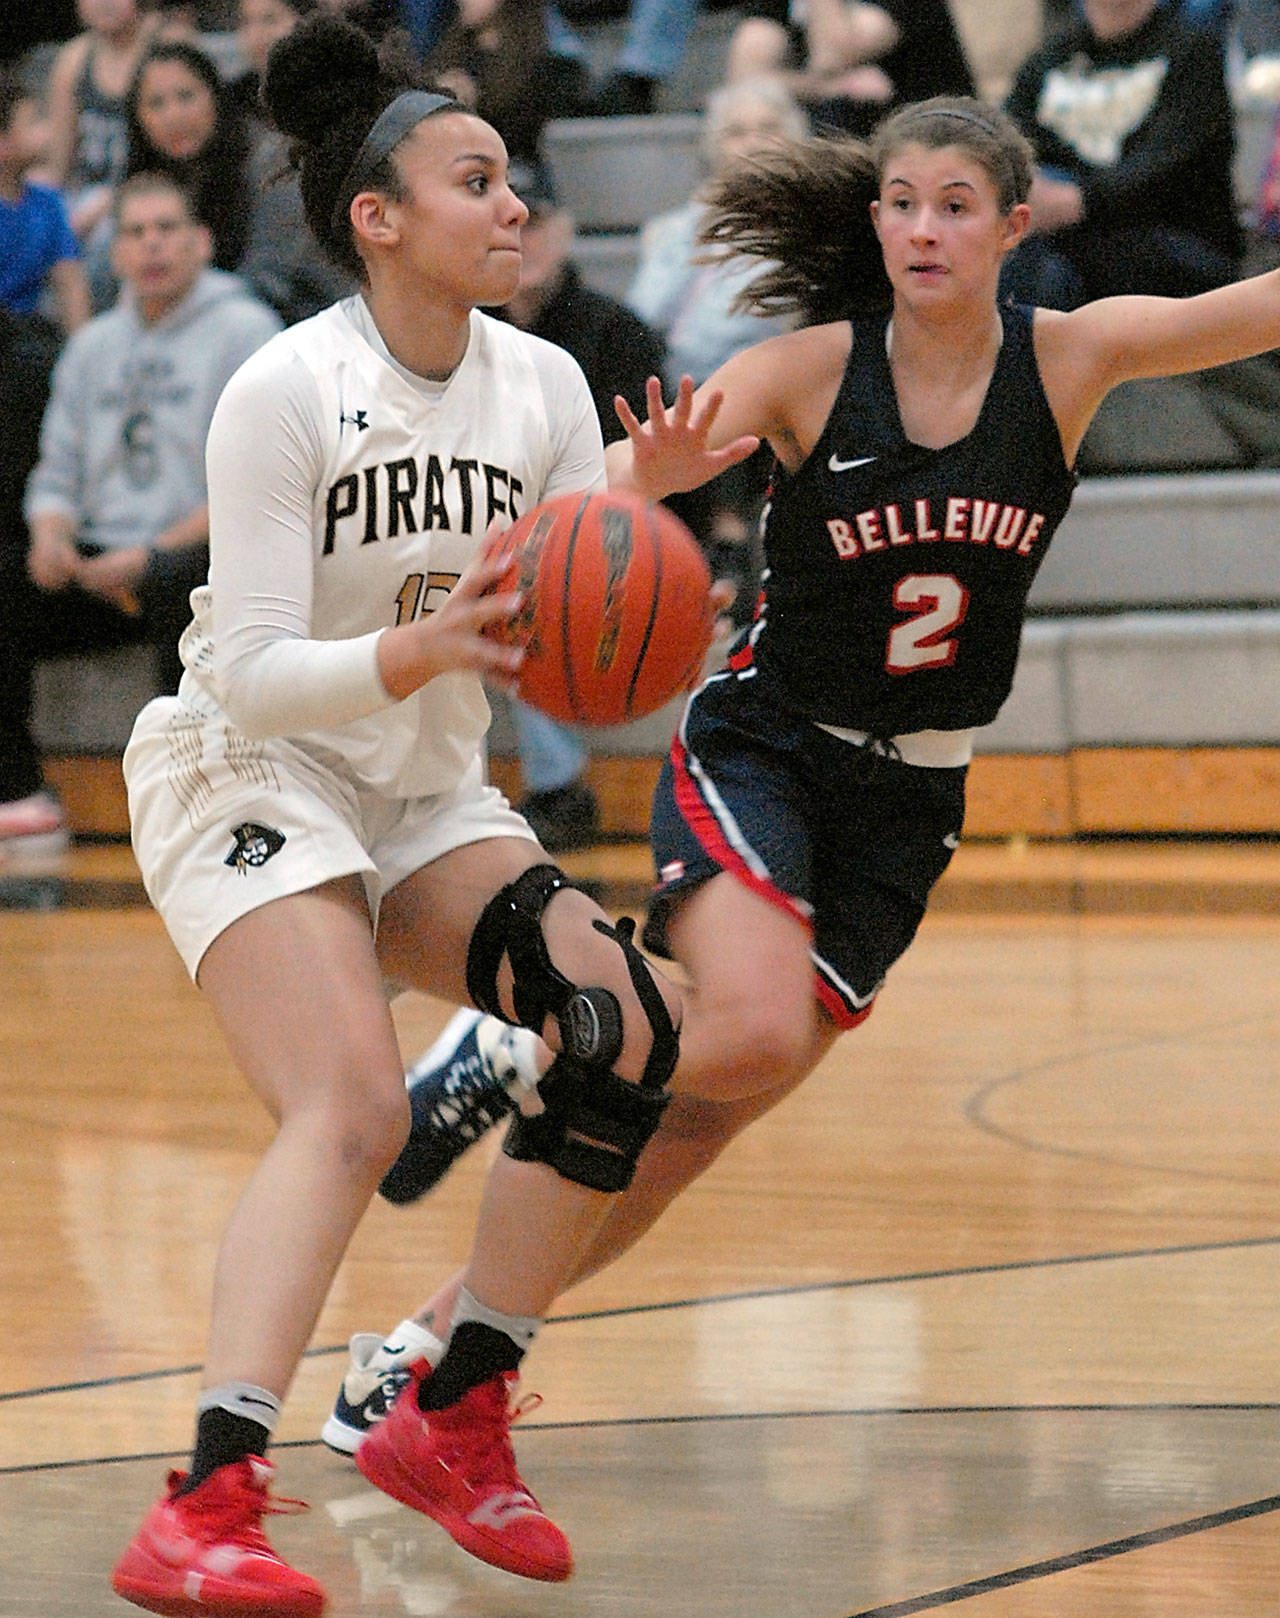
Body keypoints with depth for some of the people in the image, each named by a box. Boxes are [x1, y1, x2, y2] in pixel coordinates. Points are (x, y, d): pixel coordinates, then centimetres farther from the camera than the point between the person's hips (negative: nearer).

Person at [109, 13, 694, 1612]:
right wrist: (417, 651, -39)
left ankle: (454, 1418, 0)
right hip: (248, 772, -6)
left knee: (624, 1026, -13)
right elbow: (253, 675, -22)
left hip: (427, 797, 7)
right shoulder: (282, 392, -18)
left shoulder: (543, 388, -1)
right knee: (353, 1106, -28)